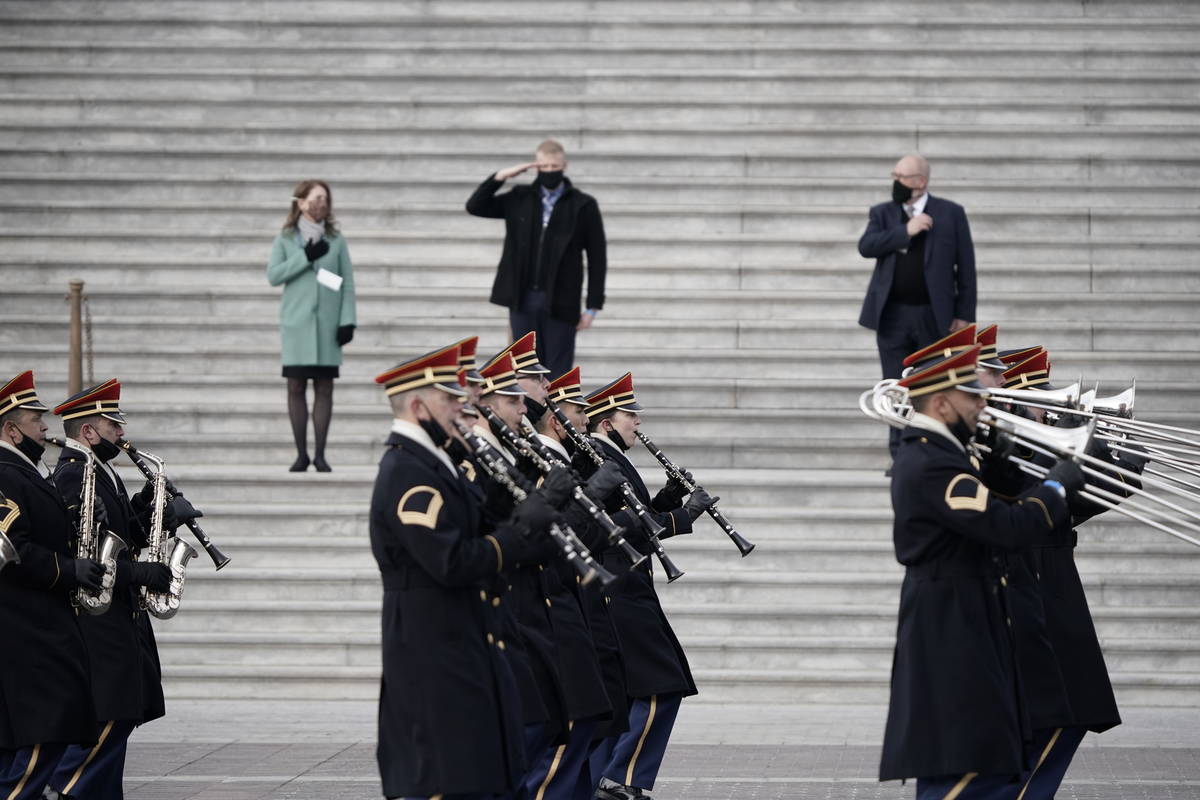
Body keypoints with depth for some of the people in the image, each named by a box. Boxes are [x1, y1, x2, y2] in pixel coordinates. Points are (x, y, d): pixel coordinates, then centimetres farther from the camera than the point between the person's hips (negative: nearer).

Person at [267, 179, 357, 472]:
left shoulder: (336, 240, 8)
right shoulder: (286, 239, 6)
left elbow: (348, 281, 6)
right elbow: (273, 275, -4)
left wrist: (347, 320, -3)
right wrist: (305, 258, -12)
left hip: (328, 323, 0)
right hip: (297, 321, 0)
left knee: (324, 387, -1)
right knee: (296, 386, -1)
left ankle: (320, 454, 4)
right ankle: (301, 453, 4)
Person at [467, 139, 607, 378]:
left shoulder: (583, 206, 0)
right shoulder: (520, 199, 9)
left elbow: (597, 257, 1)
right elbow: (475, 206, 11)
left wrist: (592, 307, -3)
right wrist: (499, 177, -2)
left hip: (559, 303, -3)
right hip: (522, 300, 3)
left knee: (558, 373, -1)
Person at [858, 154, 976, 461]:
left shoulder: (951, 214, 3)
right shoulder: (882, 213, 9)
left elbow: (966, 266, 2)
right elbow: (866, 246, -8)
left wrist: (964, 314, -4)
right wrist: (905, 231, -16)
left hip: (934, 317, -2)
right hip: (893, 317, 2)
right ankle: (901, 455, 8)